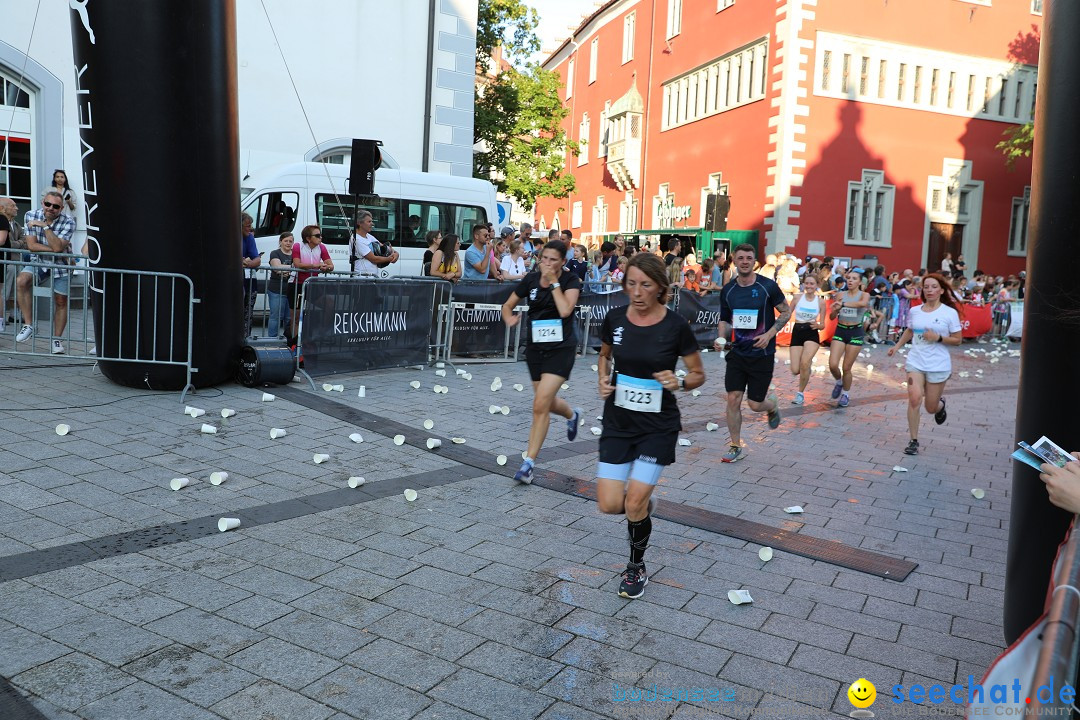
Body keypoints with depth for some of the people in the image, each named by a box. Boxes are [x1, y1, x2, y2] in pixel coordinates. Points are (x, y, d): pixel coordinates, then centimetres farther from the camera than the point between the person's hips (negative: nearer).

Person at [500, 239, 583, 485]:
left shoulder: (571, 281, -8)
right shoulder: (531, 279, 1)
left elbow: (565, 310, -24)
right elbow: (508, 305, 11)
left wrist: (554, 282, -18)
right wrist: (509, 318, -10)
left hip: (561, 349, -5)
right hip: (535, 347, 5)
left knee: (540, 405, -14)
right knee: (547, 402, 18)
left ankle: (529, 462, -4)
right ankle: (573, 414, 54)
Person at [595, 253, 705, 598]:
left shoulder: (676, 326, -13)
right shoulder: (614, 318, -4)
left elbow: (698, 374, -2)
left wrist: (679, 382, -23)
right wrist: (603, 379, -4)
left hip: (658, 427, -3)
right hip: (618, 422, 3)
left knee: (634, 505, -7)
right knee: (609, 505, -1)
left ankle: (636, 568, 22)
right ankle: (644, 505, 36)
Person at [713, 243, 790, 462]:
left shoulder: (768, 286, -10)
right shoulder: (728, 290, 1)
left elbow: (786, 312, 0)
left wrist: (769, 334, -13)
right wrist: (721, 338, -6)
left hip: (762, 353, -3)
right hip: (738, 352, 3)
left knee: (755, 404, 2)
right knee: (733, 399, -3)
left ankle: (772, 405, 39)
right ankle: (736, 447, 12)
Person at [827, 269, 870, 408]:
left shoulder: (864, 295, -5)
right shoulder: (840, 295, 3)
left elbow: (863, 303, -31)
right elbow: (832, 317, 3)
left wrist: (843, 304, -39)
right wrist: (836, 309, -19)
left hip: (856, 332, -2)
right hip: (840, 331, 3)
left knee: (846, 368, 1)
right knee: (833, 365, -9)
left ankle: (846, 394, 25)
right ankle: (839, 382, 25)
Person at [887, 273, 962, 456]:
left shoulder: (950, 313, -7)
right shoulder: (915, 311, 3)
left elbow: (958, 340, -3)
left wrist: (938, 338, -19)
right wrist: (897, 346, 9)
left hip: (938, 365, -2)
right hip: (915, 362, 2)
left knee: (931, 408, 7)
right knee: (914, 399, -15)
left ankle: (940, 404, 47)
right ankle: (914, 441, -3)